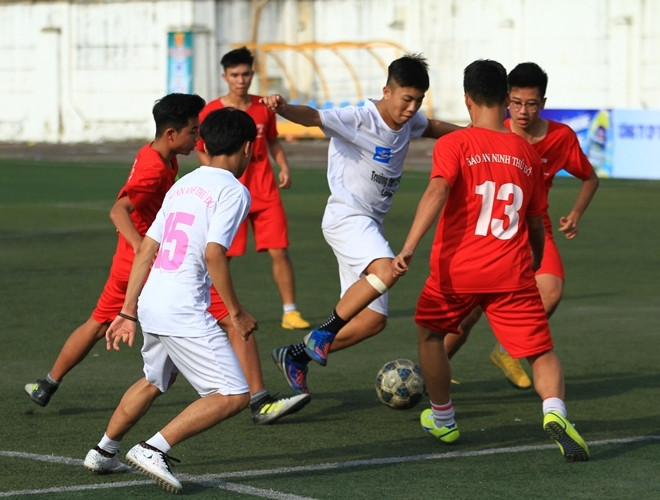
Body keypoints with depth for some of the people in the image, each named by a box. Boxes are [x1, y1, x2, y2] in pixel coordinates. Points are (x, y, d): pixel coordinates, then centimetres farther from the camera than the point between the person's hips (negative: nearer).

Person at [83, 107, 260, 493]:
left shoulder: (182, 185, 17)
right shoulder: (233, 190, -6)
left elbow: (146, 251, 15)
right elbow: (214, 255, -18)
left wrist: (129, 312, 18)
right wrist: (236, 313, -10)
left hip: (151, 303, 9)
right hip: (186, 313, -9)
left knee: (155, 382, 33)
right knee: (234, 396, -7)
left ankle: (105, 450, 42)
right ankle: (153, 450, -14)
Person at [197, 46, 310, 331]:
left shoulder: (263, 108, 5)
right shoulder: (211, 112, -5)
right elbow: (201, 150, 3)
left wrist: (284, 168, 5)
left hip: (265, 193, 2)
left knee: (279, 251, -4)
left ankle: (290, 312, 4)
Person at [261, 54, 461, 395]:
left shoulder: (409, 121, 6)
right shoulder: (360, 119, -17)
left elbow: (432, 128, 30)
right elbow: (313, 117, -31)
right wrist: (284, 109, -51)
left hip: (370, 226, 9)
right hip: (347, 217, -9)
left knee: (373, 319, 7)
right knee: (386, 270, -36)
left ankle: (296, 356, 19)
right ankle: (324, 333, -21)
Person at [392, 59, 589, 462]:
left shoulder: (453, 145, -2)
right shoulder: (527, 153, 10)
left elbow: (437, 191, -19)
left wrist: (409, 247, -26)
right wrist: (534, 266, 33)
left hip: (457, 271, -1)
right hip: (513, 274, 1)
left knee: (429, 334, 25)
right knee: (541, 350, 4)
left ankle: (443, 421, 34)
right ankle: (555, 411, -26)